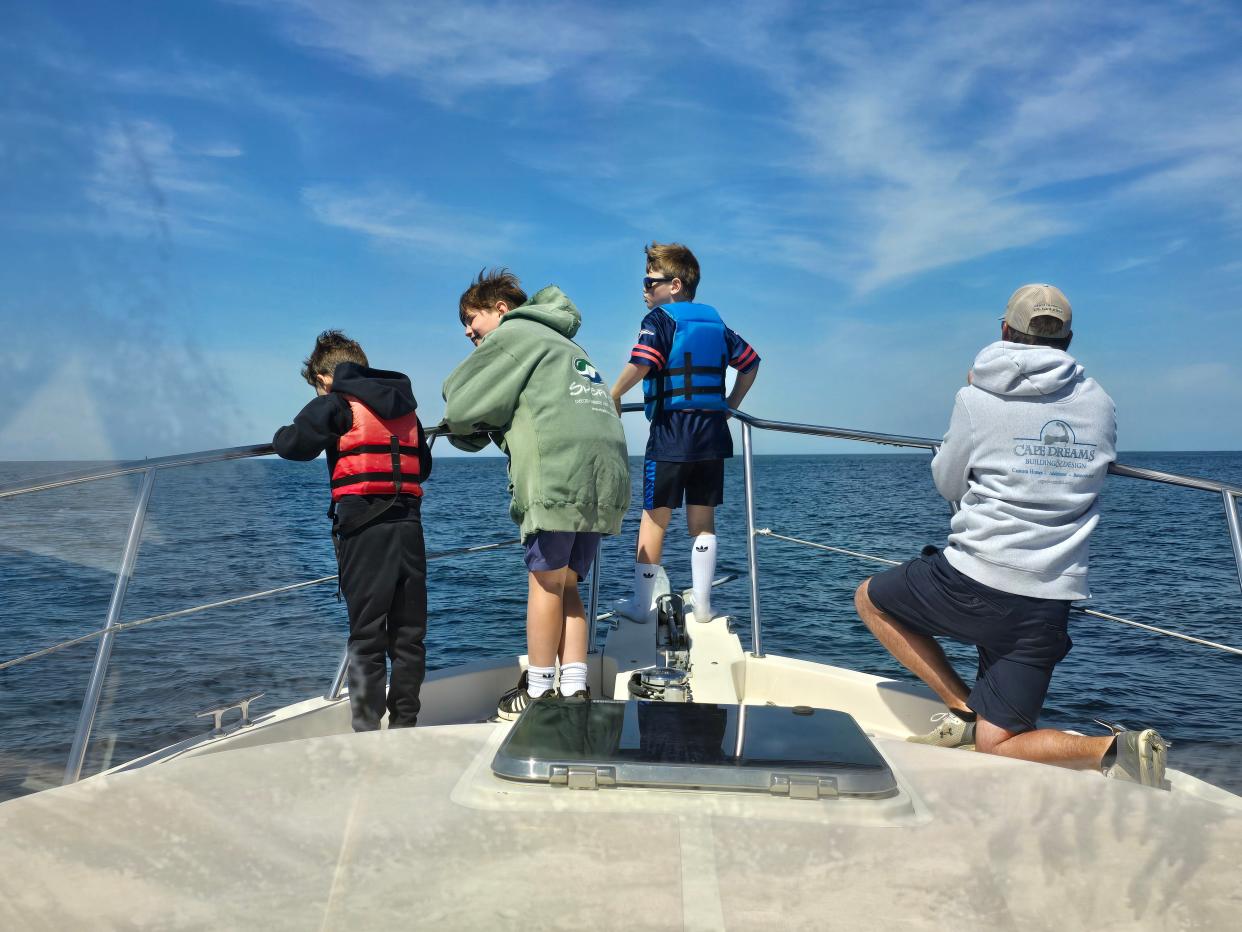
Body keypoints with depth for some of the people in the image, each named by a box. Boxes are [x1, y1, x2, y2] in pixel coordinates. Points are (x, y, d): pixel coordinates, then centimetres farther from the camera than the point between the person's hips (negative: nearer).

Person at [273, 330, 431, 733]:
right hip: (409, 525, 5)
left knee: (367, 636, 0)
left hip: (363, 527, -4)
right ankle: (404, 724, 16)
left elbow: (293, 445, -8)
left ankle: (366, 732, 2)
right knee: (409, 635, 10)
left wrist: (280, 435, 13)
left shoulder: (337, 403, 2)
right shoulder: (405, 405, 19)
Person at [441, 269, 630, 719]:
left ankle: (538, 692, 8)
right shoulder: (567, 345, 33)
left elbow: (460, 407, 0)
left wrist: (466, 430, 21)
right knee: (567, 585, 11)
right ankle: (575, 690, 10)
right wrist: (487, 427, 21)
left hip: (558, 476, -8)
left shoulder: (512, 334, 6)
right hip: (606, 478, 8)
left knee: (546, 581, 0)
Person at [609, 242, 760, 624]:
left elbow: (640, 363, -20)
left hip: (671, 432, -5)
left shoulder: (660, 319, -4)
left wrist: (613, 396, -7)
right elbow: (751, 362, 19)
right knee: (702, 519, 10)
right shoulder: (715, 323, 15)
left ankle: (642, 604, 10)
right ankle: (702, 604, 13)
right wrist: (730, 404, 23)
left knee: (654, 517, 3)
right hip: (712, 434, 6)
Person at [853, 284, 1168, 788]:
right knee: (996, 744, 13)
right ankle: (1117, 748, -13)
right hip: (1051, 602, 5)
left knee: (870, 598, 22)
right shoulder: (1099, 404, 8)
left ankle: (962, 708, 11)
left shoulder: (978, 397, -4)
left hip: (974, 582, -5)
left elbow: (948, 485, 9)